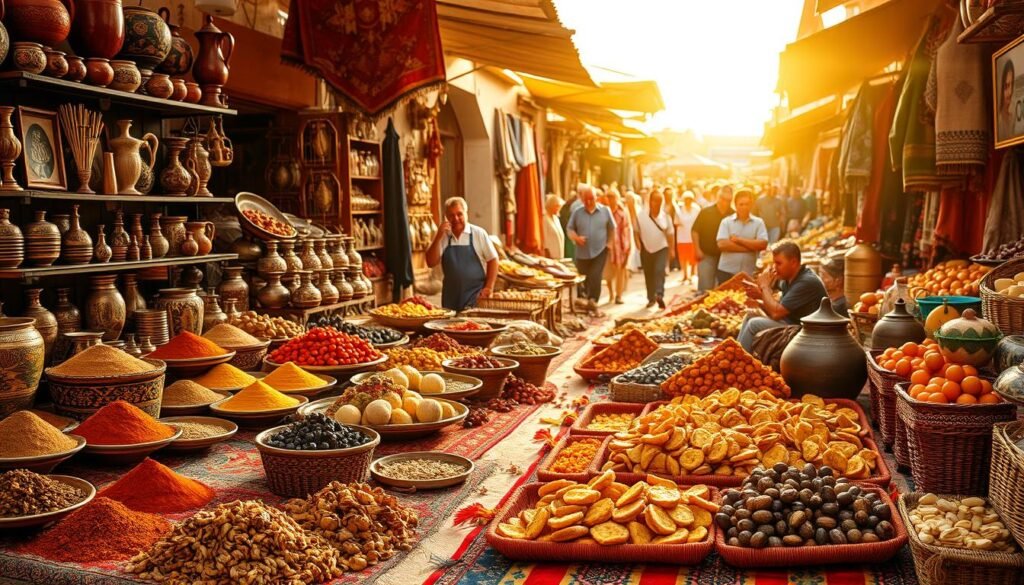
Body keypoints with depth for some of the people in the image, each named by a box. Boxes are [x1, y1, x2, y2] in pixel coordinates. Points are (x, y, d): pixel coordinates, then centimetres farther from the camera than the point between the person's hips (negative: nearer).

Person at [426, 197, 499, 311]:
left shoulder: (478, 233, -1)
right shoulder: (443, 236, 6)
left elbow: (493, 260, 2)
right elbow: (431, 263, -1)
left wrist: (489, 287, -6)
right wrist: (438, 237, -10)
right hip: (451, 296, 3)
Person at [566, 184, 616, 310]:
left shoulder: (605, 211, 0)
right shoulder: (577, 212, -1)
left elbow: (612, 229, 11)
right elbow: (569, 229, 5)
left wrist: (609, 243, 5)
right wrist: (576, 238, -13)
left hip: (600, 251, -2)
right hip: (582, 252, 2)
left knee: (595, 276, -16)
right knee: (583, 278, 12)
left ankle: (593, 300, -16)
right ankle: (583, 298, 31)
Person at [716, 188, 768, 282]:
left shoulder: (758, 222, 4)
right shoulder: (726, 222, 2)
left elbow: (762, 244, -9)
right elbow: (722, 244, -12)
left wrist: (738, 239, -10)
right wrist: (751, 246, -11)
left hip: (750, 272, 1)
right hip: (727, 271, -1)